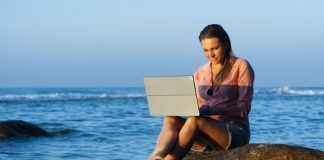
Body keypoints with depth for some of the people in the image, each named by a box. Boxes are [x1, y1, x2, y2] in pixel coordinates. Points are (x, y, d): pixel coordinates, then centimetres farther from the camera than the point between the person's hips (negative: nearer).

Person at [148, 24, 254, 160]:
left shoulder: (241, 67, 3)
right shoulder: (200, 73, 19)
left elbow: (244, 109, -6)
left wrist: (212, 109, -22)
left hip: (235, 132, -5)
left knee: (193, 121, -35)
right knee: (171, 120, -26)